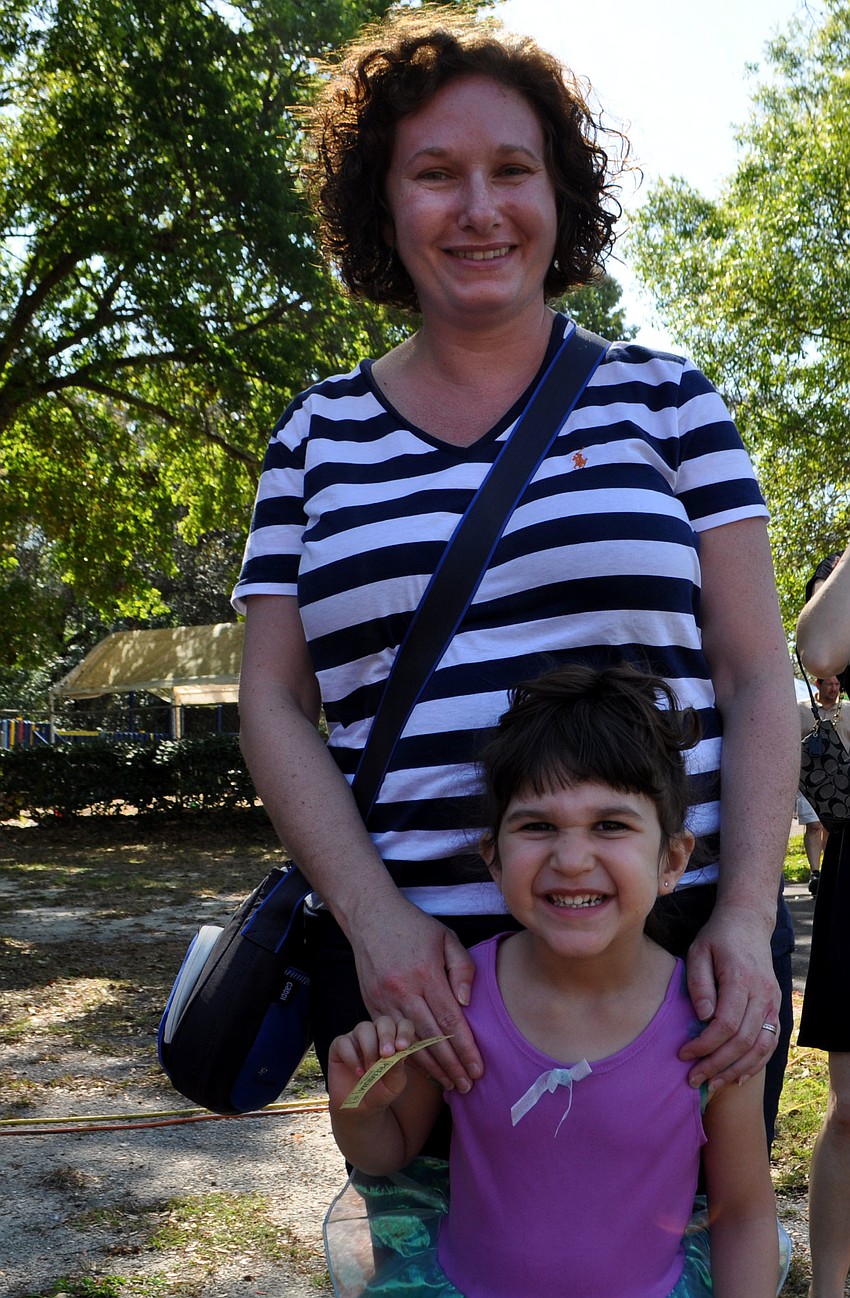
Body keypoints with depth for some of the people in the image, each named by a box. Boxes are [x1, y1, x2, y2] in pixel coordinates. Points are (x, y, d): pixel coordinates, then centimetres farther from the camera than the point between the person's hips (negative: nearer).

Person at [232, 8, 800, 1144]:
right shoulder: (317, 436, 8)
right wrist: (375, 915, -9)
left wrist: (745, 917, -11)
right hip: (410, 956, 1)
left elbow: (755, 675, 1)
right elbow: (273, 702, 5)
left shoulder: (664, 400, 5)